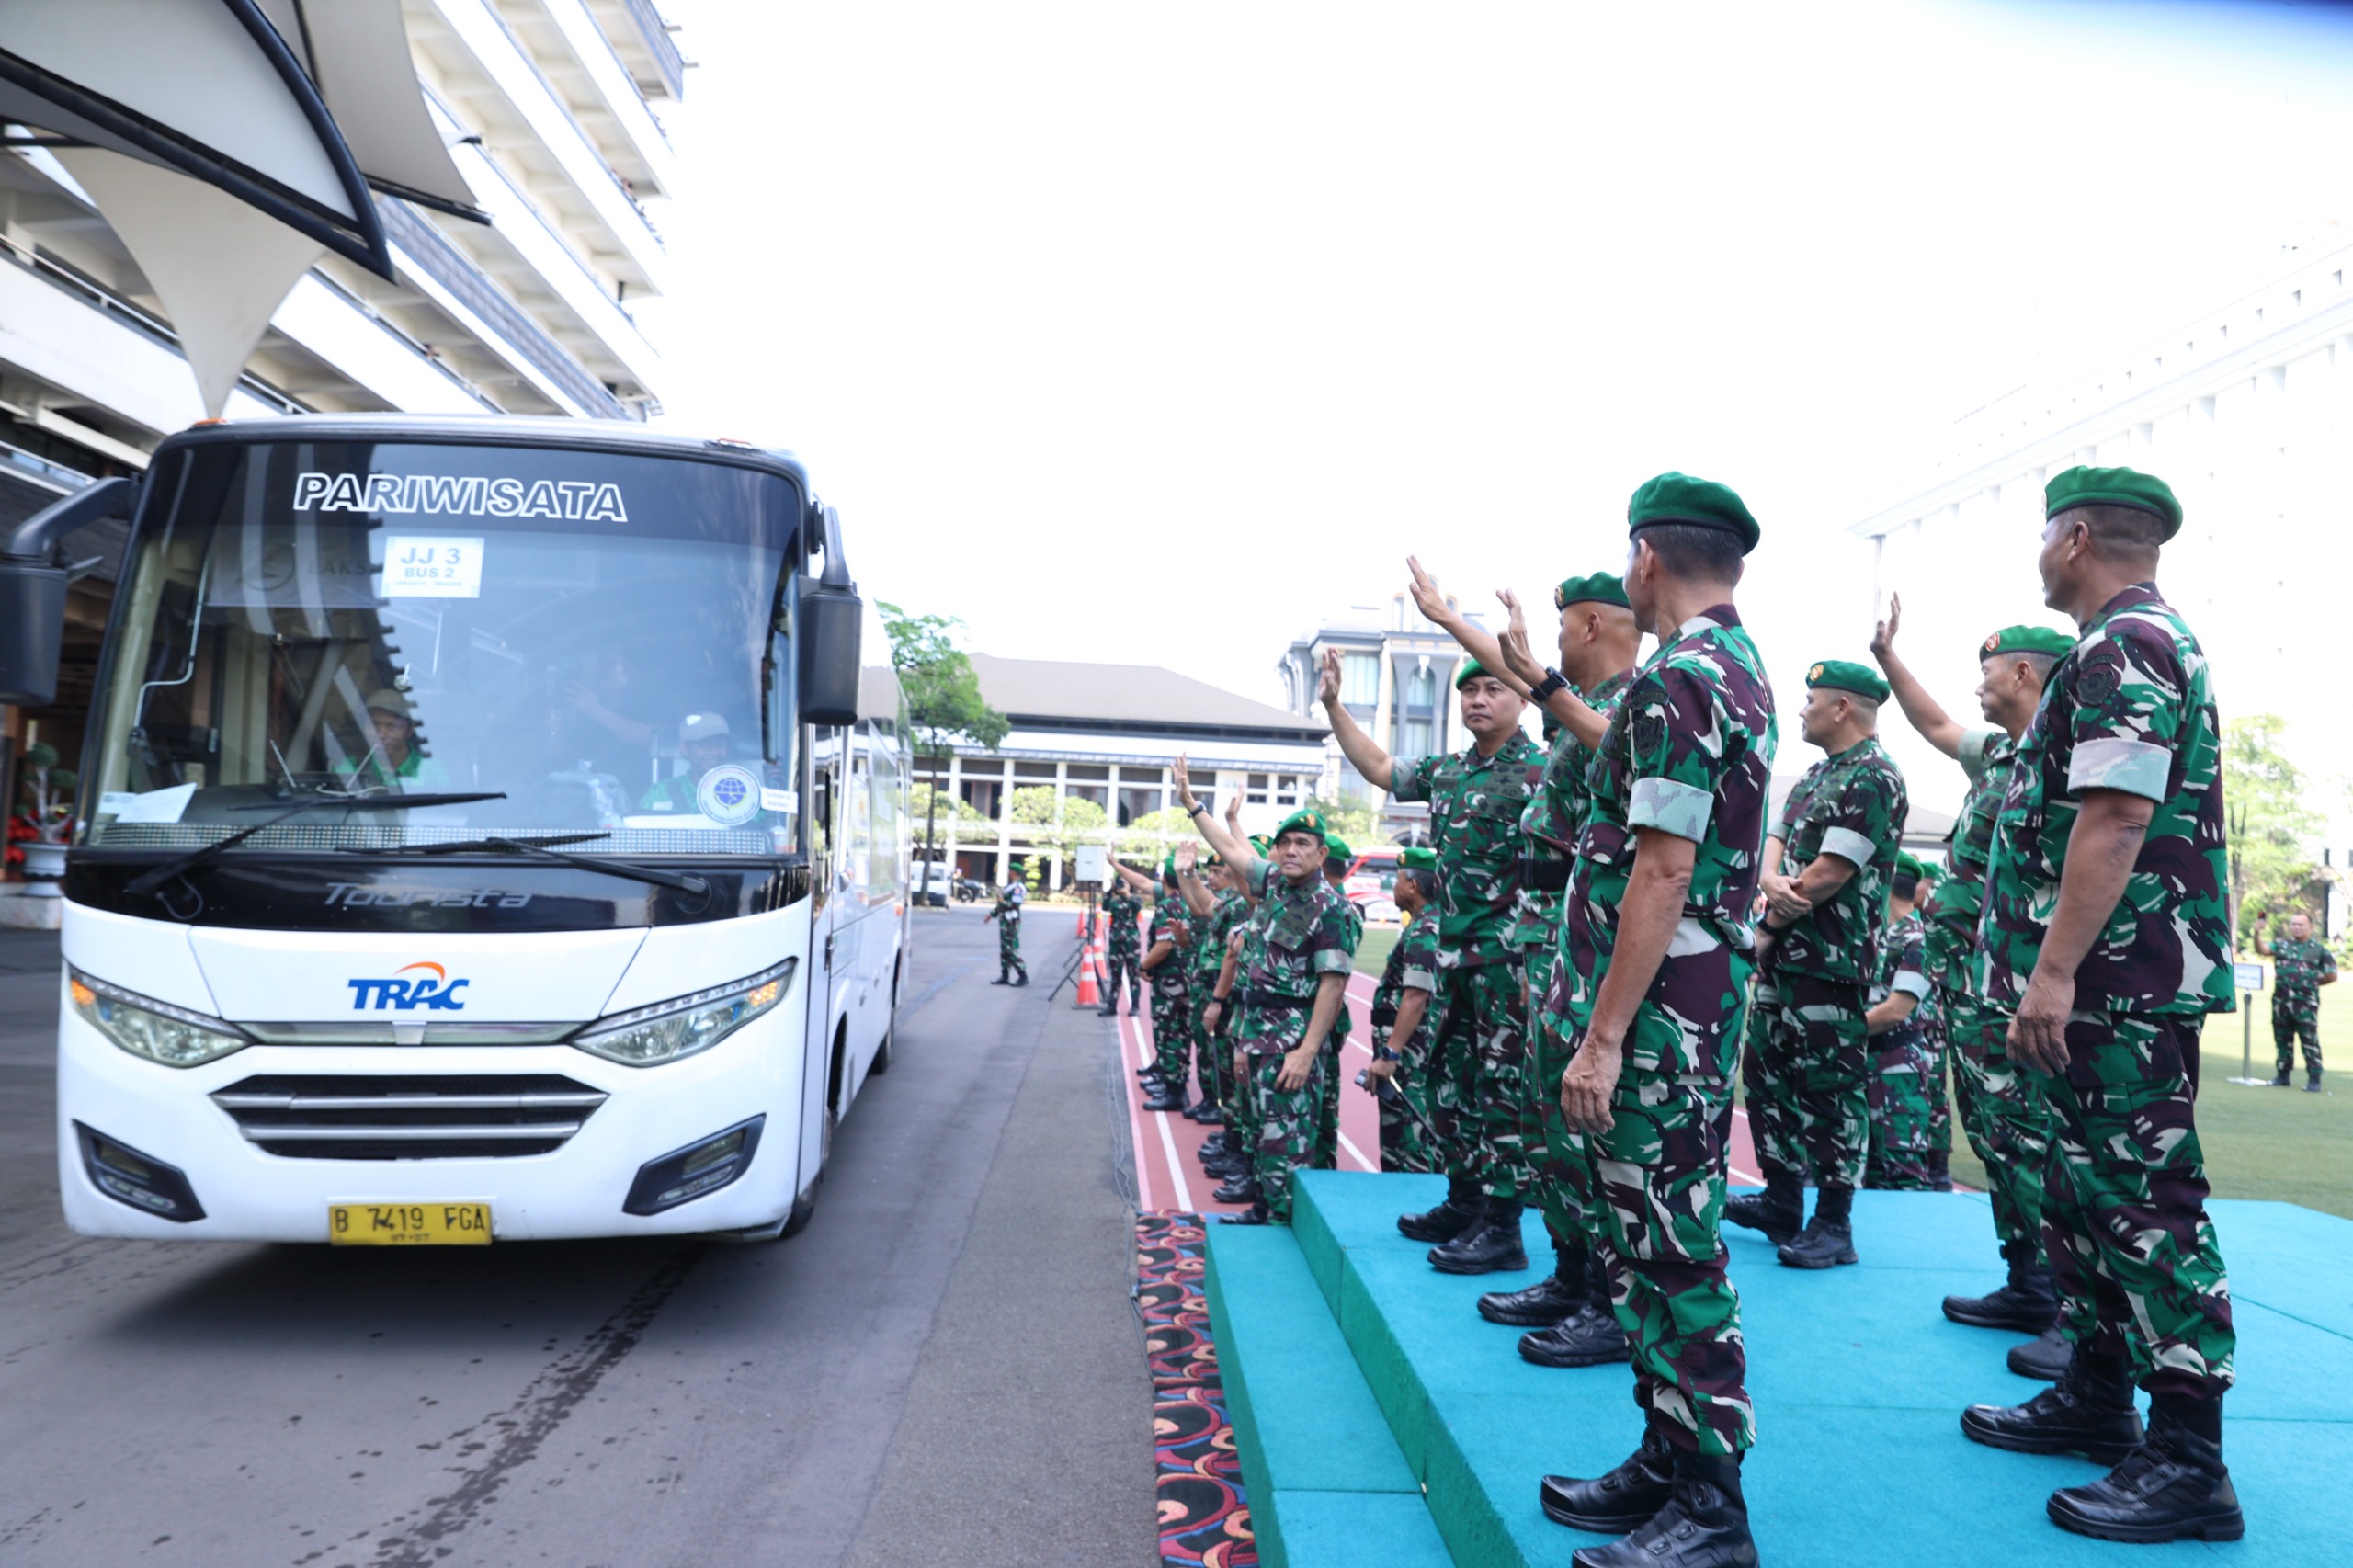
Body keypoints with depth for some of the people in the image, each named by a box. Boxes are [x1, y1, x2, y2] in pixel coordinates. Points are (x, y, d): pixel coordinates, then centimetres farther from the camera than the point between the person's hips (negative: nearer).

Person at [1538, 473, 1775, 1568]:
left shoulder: (1680, 677, -17)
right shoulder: (1738, 668, 15)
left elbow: (1663, 872, -22)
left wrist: (1603, 1036, -21)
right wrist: (1545, 684, 42)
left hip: (1658, 1010, -10)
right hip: (1690, 998, 10)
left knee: (1673, 1251, -3)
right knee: (1644, 1240, 16)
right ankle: (1667, 1462, 26)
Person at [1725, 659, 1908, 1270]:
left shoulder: (1872, 779, -14)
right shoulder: (1819, 773, 17)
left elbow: (1829, 874, -19)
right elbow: (1776, 839, 13)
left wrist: (1771, 924, -8)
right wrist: (1770, 882, -10)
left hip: (1829, 963, -10)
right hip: (1784, 957, 10)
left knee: (1829, 1092, -3)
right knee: (1767, 1074, 15)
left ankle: (1834, 1225, 6)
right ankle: (1781, 1202, 27)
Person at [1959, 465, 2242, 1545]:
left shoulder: (2122, 648, -14)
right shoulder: (2146, 644, 20)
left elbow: (2115, 819, -24)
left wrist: (2053, 969, -25)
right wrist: (2051, 968, 24)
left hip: (2119, 983, -11)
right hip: (2105, 982, 11)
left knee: (2144, 1204, -7)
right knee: (2084, 1194, 17)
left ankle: (2188, 1463, 0)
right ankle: (2096, 1400, 28)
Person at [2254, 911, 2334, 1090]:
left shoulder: (2319, 950, 5)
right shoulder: (2282, 945, 11)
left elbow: (2331, 975, 8)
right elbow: (2262, 949, -6)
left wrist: (2312, 983, 8)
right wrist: (2258, 933, -22)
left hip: (2305, 1003, -3)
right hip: (2281, 1001, 3)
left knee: (2310, 1041, -5)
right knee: (2282, 1040, 11)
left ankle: (2314, 1080, -1)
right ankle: (2282, 1076, 21)